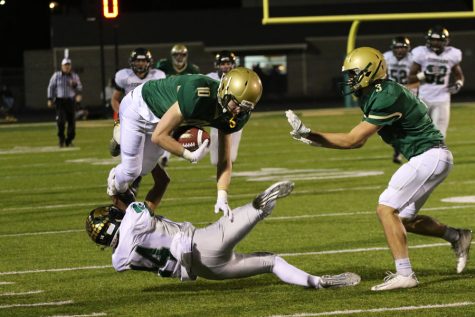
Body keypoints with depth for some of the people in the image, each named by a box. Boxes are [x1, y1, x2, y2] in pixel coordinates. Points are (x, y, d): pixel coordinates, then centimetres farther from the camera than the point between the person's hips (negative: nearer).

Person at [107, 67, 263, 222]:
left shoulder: (233, 117, -22)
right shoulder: (198, 97, -45)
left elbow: (224, 161, -14)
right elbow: (158, 136, -36)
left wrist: (222, 197, -26)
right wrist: (190, 156, -30)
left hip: (160, 119, 6)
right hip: (139, 108, -6)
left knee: (144, 168, 18)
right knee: (131, 170, 3)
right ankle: (116, 185, 39)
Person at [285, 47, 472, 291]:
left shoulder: (387, 98, -21)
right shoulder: (376, 96, 10)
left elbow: (351, 140, -20)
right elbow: (358, 141, 14)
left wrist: (308, 134, -20)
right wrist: (314, 139, 5)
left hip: (430, 157, -10)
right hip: (430, 158, 10)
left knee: (386, 209, -13)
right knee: (403, 218, 15)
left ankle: (404, 274, -13)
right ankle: (457, 237, 25)